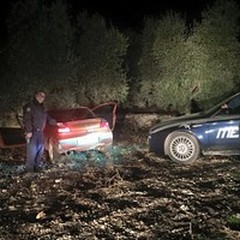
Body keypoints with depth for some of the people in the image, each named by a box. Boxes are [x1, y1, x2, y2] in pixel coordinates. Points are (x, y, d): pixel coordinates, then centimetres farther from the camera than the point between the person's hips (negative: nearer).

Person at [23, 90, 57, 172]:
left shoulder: (41, 107, 19)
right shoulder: (30, 106, -8)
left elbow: (47, 118, 31)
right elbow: (27, 119, -18)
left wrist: (56, 123, 29)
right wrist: (29, 131, -25)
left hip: (40, 132, 9)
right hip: (32, 132, -9)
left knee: (40, 150, 10)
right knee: (32, 151, -11)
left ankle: (38, 167, 17)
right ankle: (29, 169, -5)